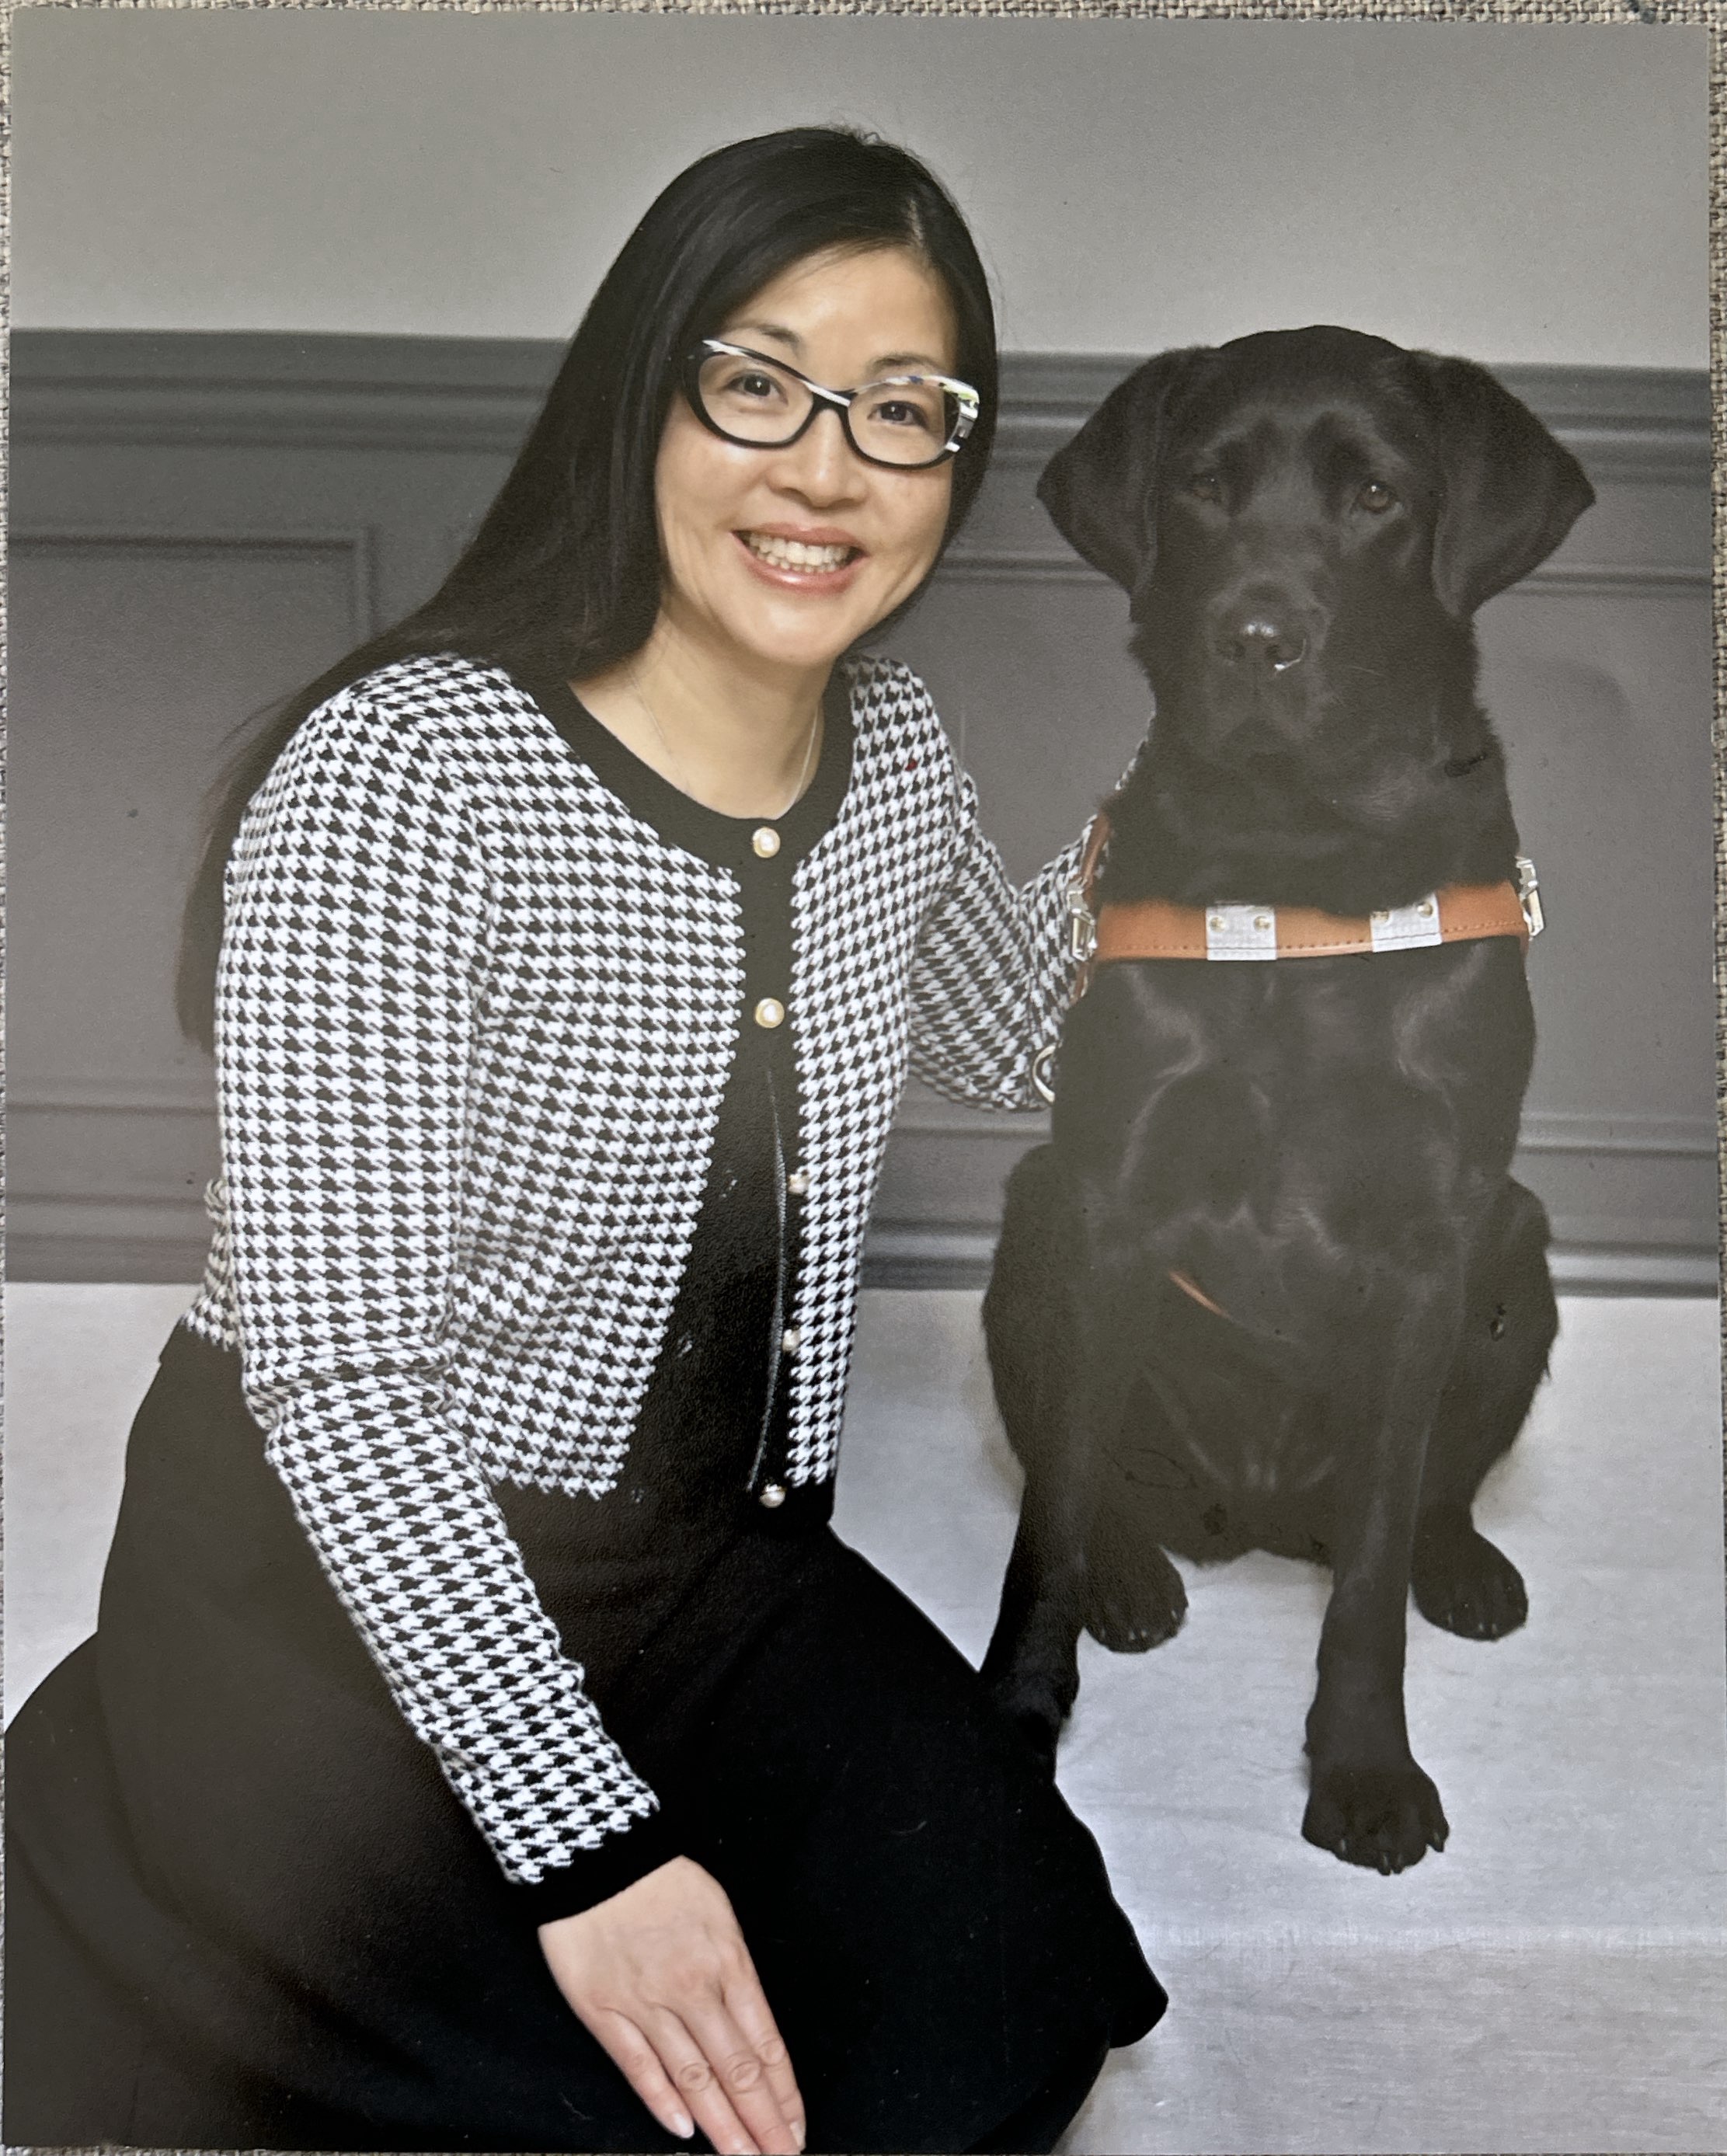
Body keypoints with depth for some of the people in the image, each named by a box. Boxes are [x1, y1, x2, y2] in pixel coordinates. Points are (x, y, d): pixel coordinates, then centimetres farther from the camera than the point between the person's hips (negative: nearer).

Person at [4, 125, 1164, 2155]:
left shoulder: (898, 746, 0)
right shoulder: (401, 772, -23)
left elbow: (1000, 1036, 21)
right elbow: (334, 1371, -24)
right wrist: (587, 1844, -24)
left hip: (713, 1569, 6)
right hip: (346, 1581, -5)